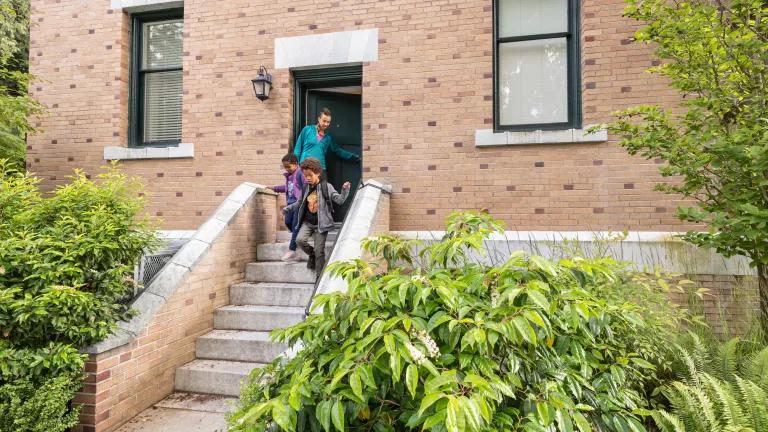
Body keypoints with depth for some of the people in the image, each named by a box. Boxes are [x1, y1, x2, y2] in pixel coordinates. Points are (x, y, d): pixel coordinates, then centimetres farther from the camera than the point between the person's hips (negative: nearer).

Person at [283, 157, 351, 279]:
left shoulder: (326, 187, -8)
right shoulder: (306, 188, 6)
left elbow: (340, 200, -12)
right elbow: (299, 203, 22)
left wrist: (345, 190, -28)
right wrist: (288, 208, 12)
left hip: (321, 223, -4)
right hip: (307, 222, 4)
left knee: (319, 250, -4)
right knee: (300, 239, -20)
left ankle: (319, 276, 10)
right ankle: (312, 254, 11)